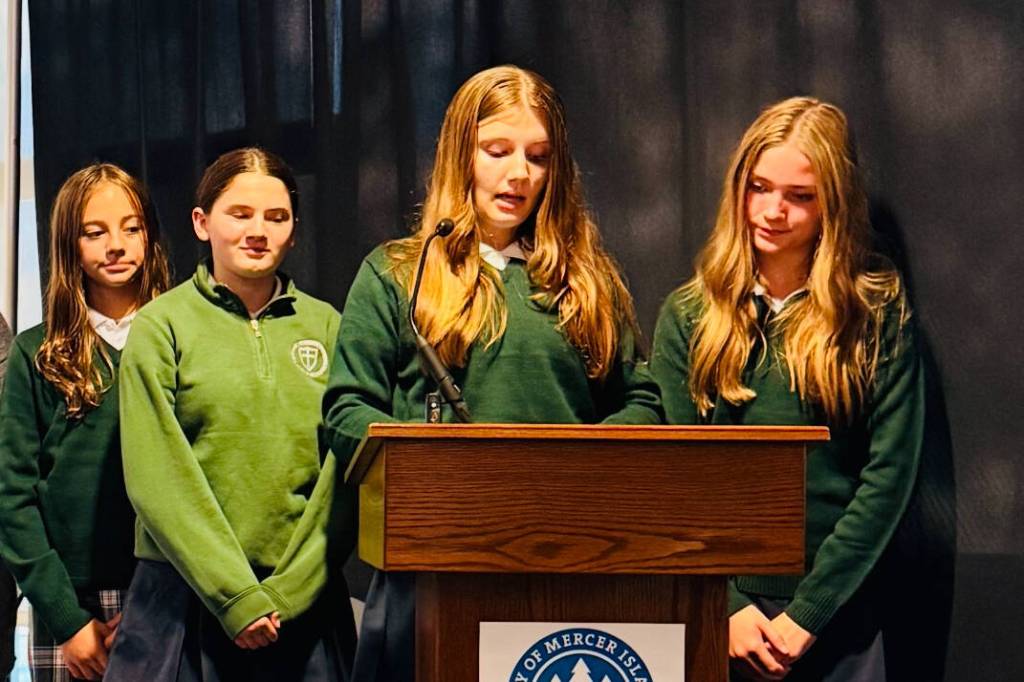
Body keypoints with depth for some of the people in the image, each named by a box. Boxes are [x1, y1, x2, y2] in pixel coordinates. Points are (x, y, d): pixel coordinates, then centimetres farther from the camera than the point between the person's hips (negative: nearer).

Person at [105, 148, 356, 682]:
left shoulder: (325, 326, 7)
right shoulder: (160, 327, 1)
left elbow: (344, 473, 1)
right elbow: (158, 478, -6)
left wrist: (288, 589, -9)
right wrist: (235, 595, -13)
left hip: (306, 601, 2)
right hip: (186, 594, -2)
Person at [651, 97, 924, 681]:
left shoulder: (879, 311, -2)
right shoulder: (688, 315, 3)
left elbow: (890, 474, -6)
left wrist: (806, 615, -11)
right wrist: (725, 608, -10)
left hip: (835, 612, -1)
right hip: (718, 611, 1)